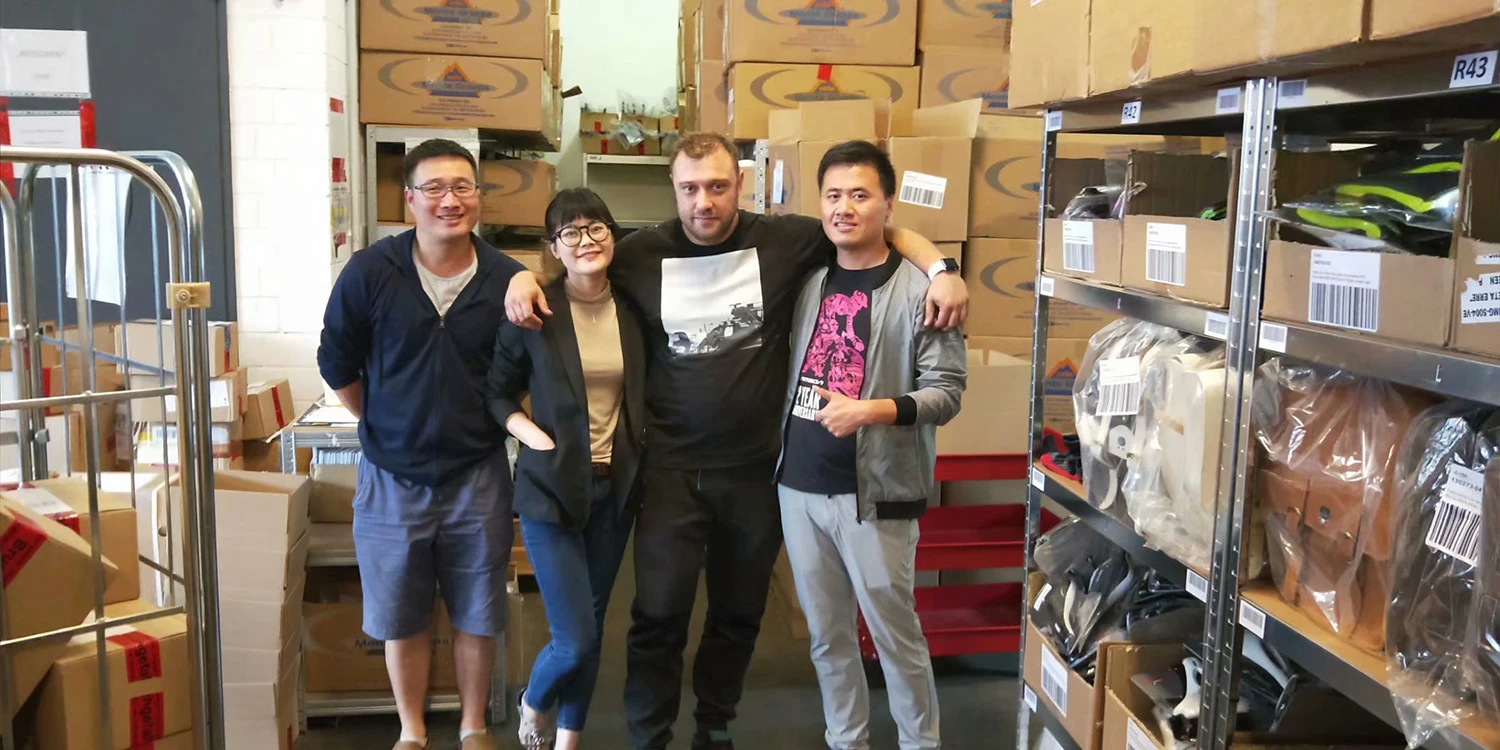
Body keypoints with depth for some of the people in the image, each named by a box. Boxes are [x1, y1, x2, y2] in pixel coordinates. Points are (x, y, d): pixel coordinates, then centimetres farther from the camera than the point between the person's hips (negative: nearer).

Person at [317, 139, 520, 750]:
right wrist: (387, 427, 5)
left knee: (476, 615, 13)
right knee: (401, 619, 13)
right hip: (392, 477, 0)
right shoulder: (370, 272, -11)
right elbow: (337, 365, 1)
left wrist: (488, 424, 4)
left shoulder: (508, 280, -8)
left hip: (478, 476, 0)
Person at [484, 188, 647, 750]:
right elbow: (497, 392, -1)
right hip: (552, 487, -4)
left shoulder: (633, 308, 1)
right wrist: (536, 437, -15)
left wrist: (643, 439, 1)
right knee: (575, 639, -6)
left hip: (615, 487, 4)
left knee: (591, 626, 13)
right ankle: (533, 705, 27)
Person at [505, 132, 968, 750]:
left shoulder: (784, 240, -7)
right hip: (672, 469, -1)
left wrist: (940, 268, -15)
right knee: (659, 617, 1)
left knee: (739, 614, 17)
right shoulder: (642, 253, -4)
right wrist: (525, 276, -9)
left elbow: (882, 230, 0)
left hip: (756, 469, 1)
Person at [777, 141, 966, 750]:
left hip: (875, 493, -5)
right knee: (828, 637, 16)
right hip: (801, 486, 5)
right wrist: (785, 458, 3)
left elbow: (947, 392, -12)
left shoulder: (918, 291, -9)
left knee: (895, 636, 7)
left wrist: (870, 411, -25)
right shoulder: (809, 284, 8)